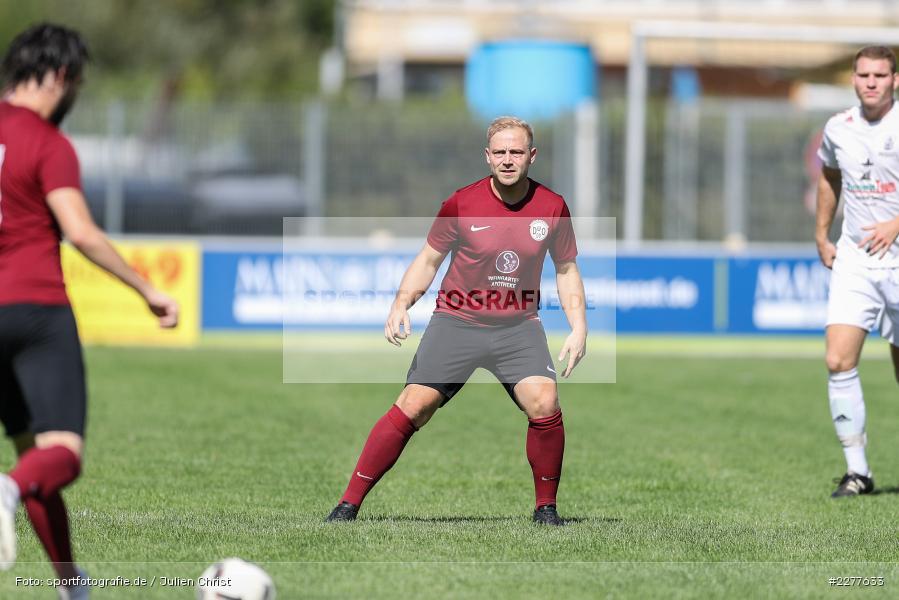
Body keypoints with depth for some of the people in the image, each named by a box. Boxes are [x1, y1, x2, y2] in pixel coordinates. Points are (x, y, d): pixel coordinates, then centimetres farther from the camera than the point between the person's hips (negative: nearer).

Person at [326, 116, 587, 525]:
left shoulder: (552, 207, -2)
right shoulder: (461, 203, -7)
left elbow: (566, 270, 11)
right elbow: (429, 259, 4)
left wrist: (578, 327, 0)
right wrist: (401, 304, -10)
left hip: (518, 326, 1)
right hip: (456, 320, -1)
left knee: (544, 403, -20)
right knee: (413, 407, -10)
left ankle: (546, 508, 0)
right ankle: (349, 503, -3)